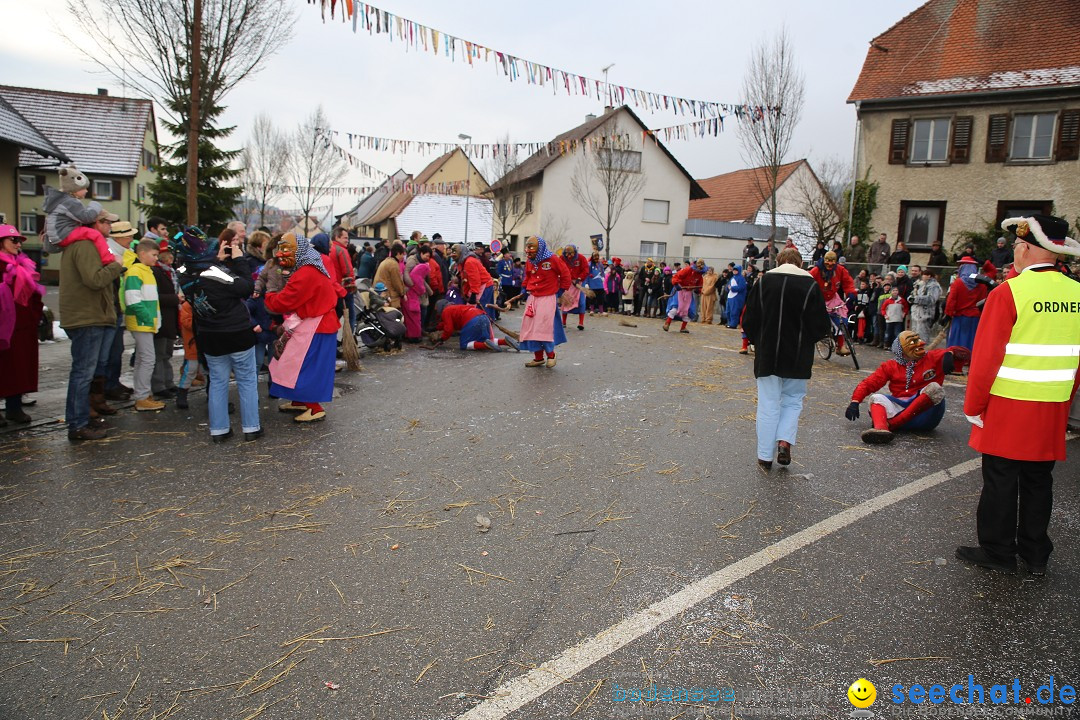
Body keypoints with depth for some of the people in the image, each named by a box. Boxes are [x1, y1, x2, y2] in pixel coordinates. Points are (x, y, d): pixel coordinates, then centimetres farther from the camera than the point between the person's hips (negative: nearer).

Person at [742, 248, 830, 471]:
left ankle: (765, 456, 10)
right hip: (798, 358, -1)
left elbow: (749, 321, 0)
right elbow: (821, 326, -3)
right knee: (793, 400, 17)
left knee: (768, 405, 7)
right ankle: (784, 441, -2)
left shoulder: (763, 281, 0)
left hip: (767, 355, 1)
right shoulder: (810, 285, -4)